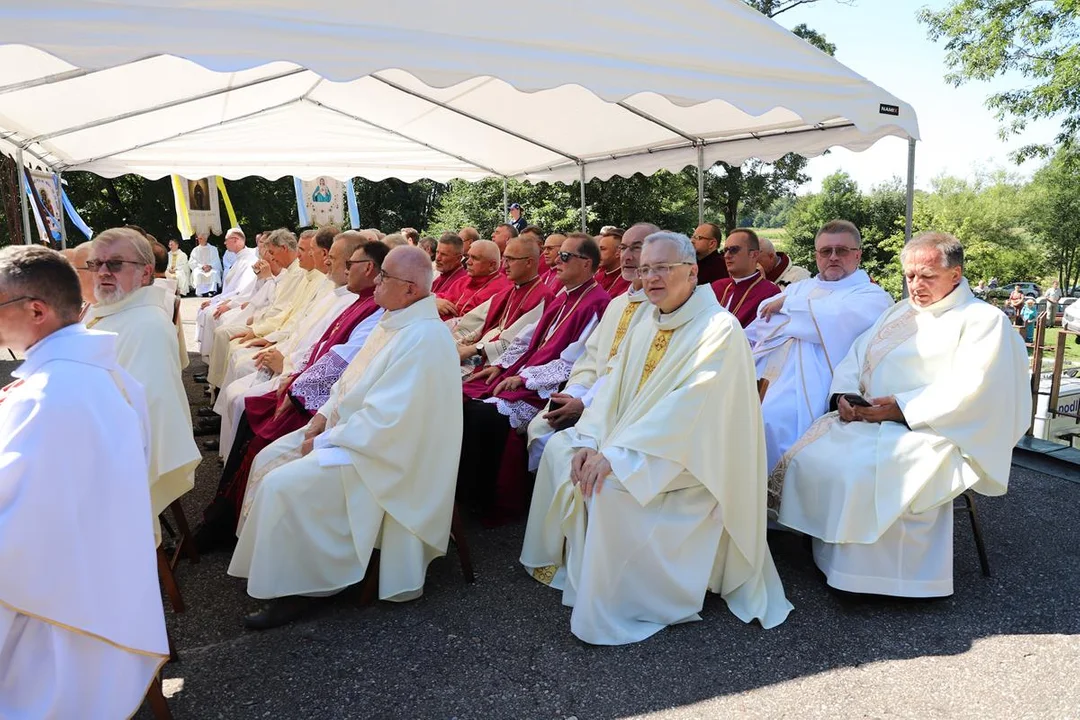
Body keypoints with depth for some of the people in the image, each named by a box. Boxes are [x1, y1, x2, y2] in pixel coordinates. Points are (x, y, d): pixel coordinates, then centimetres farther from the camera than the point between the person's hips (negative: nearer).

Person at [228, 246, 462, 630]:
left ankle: (290, 592, -1)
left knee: (282, 486, -19)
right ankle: (275, 561, 21)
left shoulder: (422, 339, -27)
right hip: (348, 428, 10)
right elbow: (354, 379, 16)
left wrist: (325, 441, -18)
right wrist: (325, 414, 2)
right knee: (268, 460, 8)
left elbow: (384, 419, -29)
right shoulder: (395, 321, 5)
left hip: (380, 451, -10)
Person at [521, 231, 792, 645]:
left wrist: (617, 453, -32)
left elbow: (687, 408, -28)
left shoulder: (720, 329, -18)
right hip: (630, 439, 9)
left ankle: (608, 617, -14)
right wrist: (589, 439, -13)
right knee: (559, 448, 3)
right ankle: (560, 560, 16)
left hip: (690, 457, -9)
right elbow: (614, 386, 4)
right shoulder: (648, 323, 9)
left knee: (612, 487, -31)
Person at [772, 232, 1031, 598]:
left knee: (861, 471, -32)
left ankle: (861, 575, -15)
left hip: (929, 431, -7)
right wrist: (845, 395, -6)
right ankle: (820, 553, -5)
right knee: (808, 458, -16)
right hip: (867, 418, 7)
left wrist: (901, 408, -20)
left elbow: (968, 389, -16)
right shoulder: (900, 312, 21)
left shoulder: (982, 320, -2)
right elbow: (856, 357, 14)